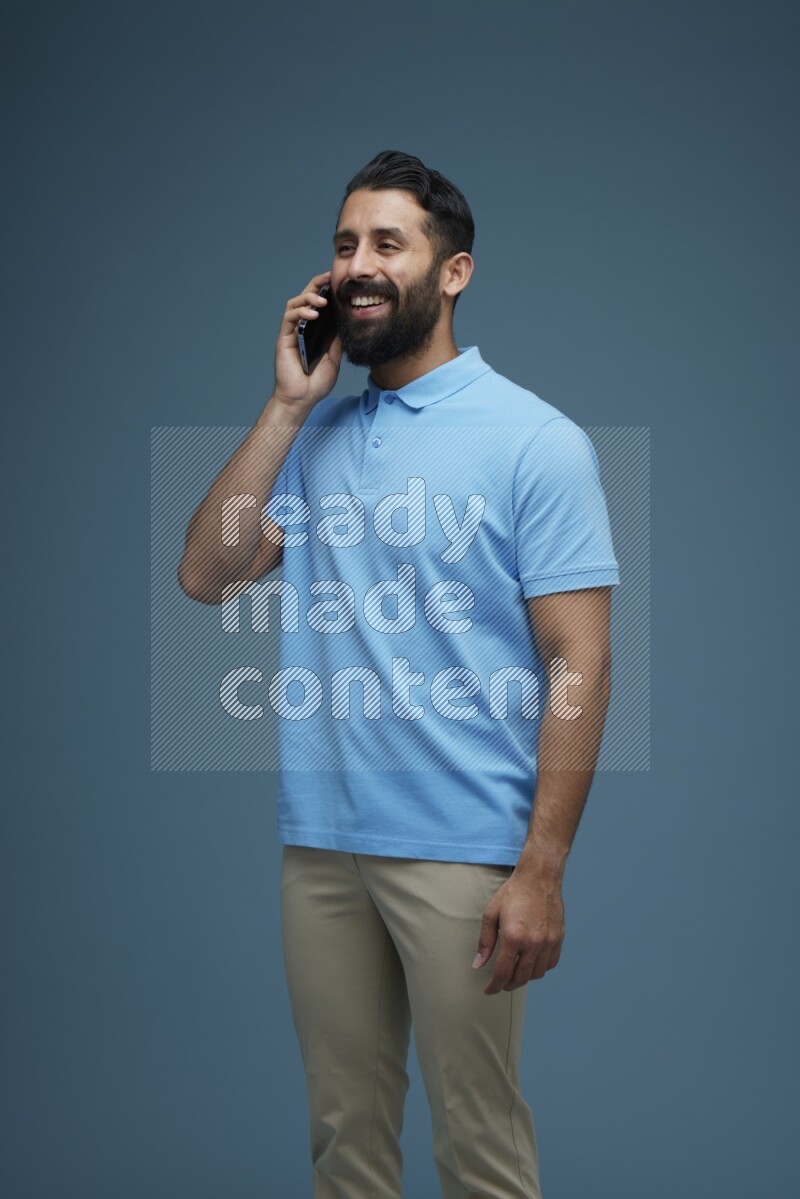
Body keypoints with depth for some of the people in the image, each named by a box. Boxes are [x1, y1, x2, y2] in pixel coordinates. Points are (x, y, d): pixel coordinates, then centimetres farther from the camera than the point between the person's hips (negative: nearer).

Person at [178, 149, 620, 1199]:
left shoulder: (535, 440, -6)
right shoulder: (314, 431, 11)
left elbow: (581, 660, -10)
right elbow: (207, 576, 2)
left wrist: (542, 871, -16)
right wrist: (288, 405, -3)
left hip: (462, 850, -5)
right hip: (319, 837, 5)